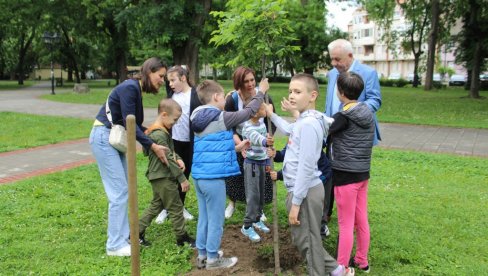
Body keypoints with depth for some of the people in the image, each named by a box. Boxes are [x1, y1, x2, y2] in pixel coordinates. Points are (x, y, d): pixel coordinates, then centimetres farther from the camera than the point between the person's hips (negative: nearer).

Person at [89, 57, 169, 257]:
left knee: (124, 189, 11)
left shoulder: (137, 90, 10)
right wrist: (153, 146, -22)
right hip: (104, 138, -10)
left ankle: (123, 235, 21)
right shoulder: (130, 88, -19)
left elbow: (135, 125, 12)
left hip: (114, 139, 10)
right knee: (119, 191, -8)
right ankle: (115, 245, 1)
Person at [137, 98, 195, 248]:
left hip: (158, 176, 10)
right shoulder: (159, 135, -22)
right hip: (163, 177, -10)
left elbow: (170, 151, 18)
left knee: (156, 205, 19)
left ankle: (137, 232, 22)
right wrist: (182, 178, -18)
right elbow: (169, 159, -23)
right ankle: (182, 237, 12)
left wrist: (178, 158, -1)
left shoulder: (153, 130, 10)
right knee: (176, 207, 1)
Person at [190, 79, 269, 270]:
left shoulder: (198, 119, 10)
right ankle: (212, 259, 16)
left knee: (204, 218, 18)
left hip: (199, 175, 8)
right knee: (215, 220, 5)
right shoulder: (221, 118, -13)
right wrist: (261, 92, 8)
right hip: (214, 177, -8)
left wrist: (234, 147, 29)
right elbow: (248, 112, -4)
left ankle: (202, 255, 29)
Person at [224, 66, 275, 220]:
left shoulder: (264, 97, -20)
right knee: (235, 173, 9)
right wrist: (241, 145, -30)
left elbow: (271, 123, -12)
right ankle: (232, 203, 33)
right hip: (239, 141, 0)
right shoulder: (232, 100, -19)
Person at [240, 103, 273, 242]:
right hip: (252, 163, -7)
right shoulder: (248, 128, -23)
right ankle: (247, 226, 2)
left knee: (261, 193, 14)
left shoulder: (262, 123, 2)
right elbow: (256, 138, -45)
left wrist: (267, 161, 14)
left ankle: (257, 220, 29)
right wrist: (265, 142, -67)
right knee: (253, 195, -7)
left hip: (261, 162, 7)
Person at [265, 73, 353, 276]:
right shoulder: (303, 121, 8)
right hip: (303, 190, 10)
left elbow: (306, 166, -25)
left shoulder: (309, 124, -22)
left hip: (305, 192, -10)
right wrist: (272, 116, 38)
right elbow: (290, 130, 34)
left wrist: (295, 202, -22)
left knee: (307, 242, 6)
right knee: (302, 239, 21)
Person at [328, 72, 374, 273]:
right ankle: (362, 261, 32)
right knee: (361, 221, 17)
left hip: (345, 175, -7)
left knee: (346, 224, 2)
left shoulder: (343, 117, -18)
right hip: (363, 173, 8)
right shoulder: (368, 113, 5)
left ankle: (341, 268, 15)